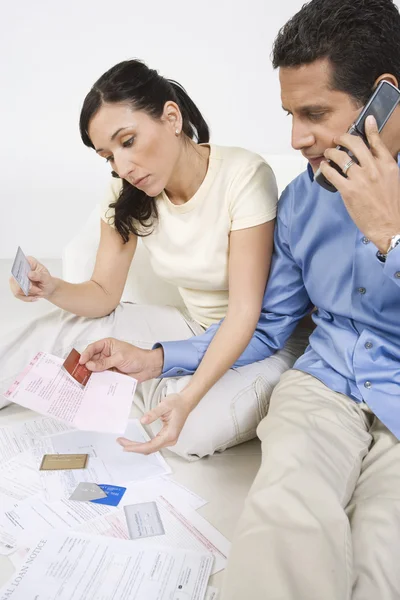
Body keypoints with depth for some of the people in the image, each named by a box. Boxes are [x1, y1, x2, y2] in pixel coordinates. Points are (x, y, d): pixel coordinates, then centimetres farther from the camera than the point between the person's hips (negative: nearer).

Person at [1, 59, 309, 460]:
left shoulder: (244, 175, -23)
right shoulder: (128, 194, -5)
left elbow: (244, 311, -25)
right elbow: (103, 295, -5)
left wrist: (188, 397, -36)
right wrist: (52, 288, -26)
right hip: (195, 329, 4)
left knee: (197, 429, -27)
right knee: (64, 330, -10)